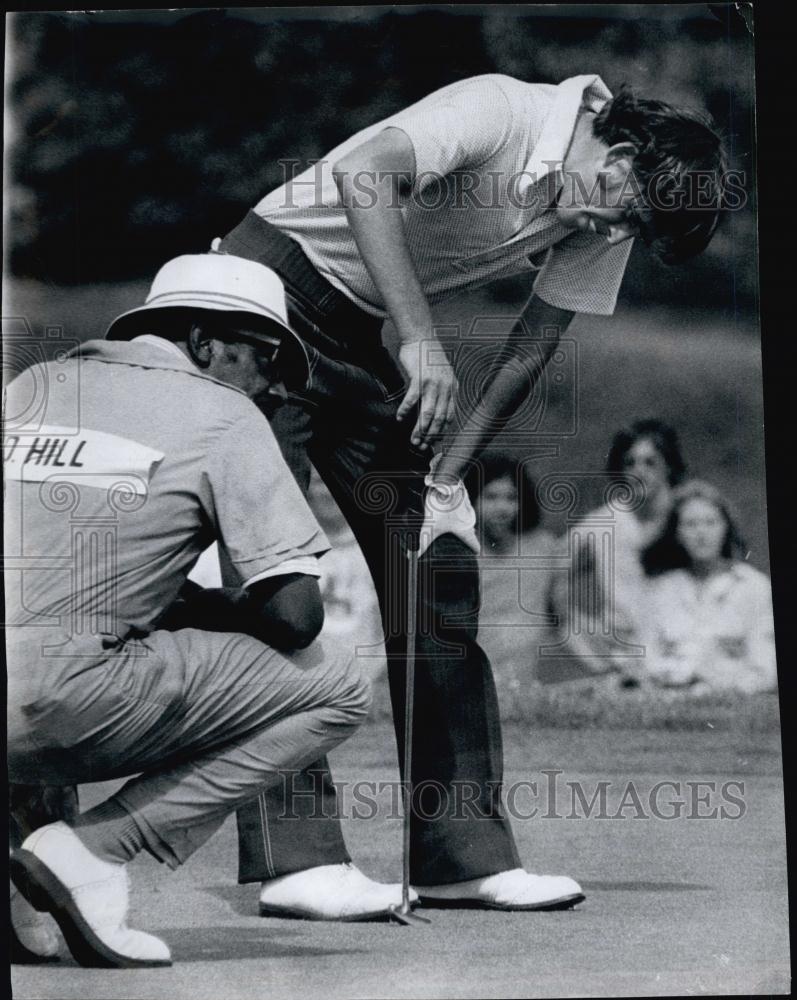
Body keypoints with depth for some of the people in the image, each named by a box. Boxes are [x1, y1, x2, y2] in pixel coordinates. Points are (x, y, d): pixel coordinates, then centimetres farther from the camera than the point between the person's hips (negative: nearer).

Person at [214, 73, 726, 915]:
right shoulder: (499, 111, -24)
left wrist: (445, 475, -6)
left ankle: (462, 854, 5)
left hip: (357, 333, 8)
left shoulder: (606, 224, -2)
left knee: (440, 569, 1)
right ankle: (294, 859, -17)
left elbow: (530, 349, 2)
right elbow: (362, 175, -39)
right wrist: (421, 340, -43)